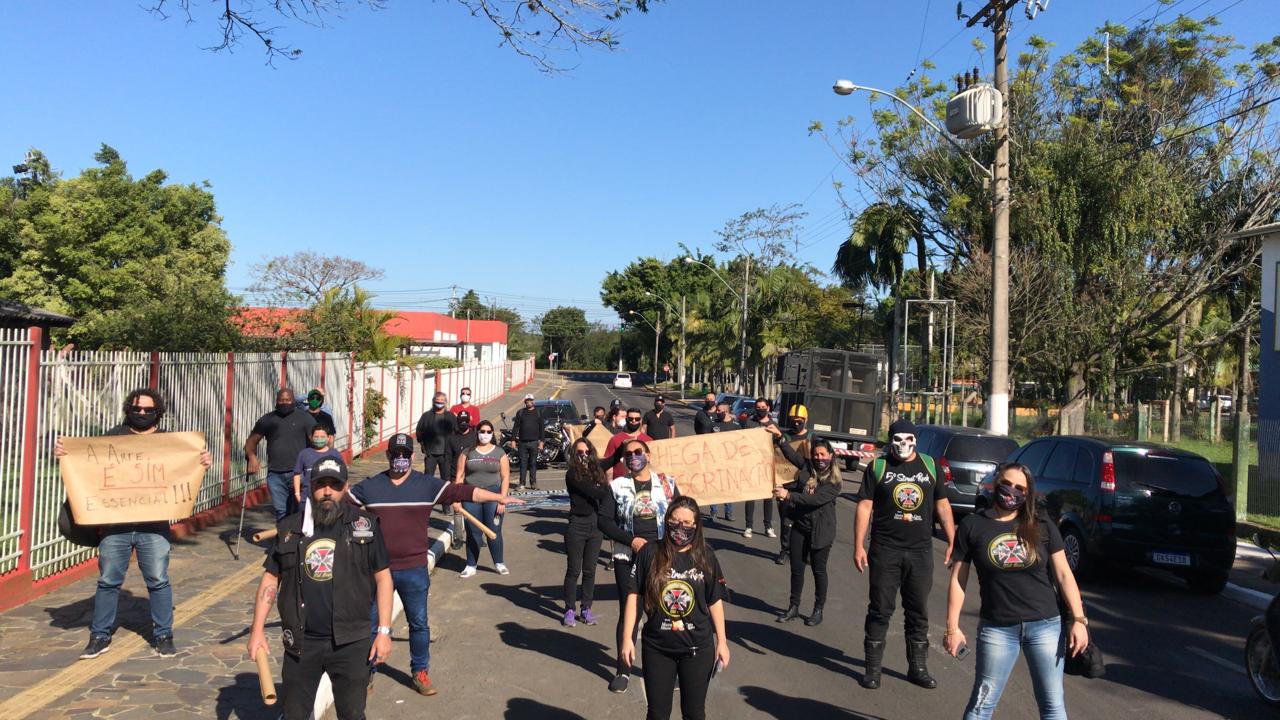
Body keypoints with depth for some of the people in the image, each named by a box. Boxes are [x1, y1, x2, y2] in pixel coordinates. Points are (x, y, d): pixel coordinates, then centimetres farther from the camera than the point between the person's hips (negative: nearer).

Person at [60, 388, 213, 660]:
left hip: (153, 525, -1)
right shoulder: (114, 436, 8)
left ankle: (163, 635, 14)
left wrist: (204, 462, -16)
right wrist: (63, 452, -13)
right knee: (108, 581, 9)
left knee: (158, 581, 1)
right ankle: (100, 636, 23)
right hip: (114, 523, 1)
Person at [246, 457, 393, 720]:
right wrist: (257, 629, 2)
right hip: (301, 642, 2)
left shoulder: (365, 525, -3)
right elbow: (270, 579, 9)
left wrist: (384, 631, -5)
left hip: (351, 642, -2)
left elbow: (382, 578, -1)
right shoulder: (290, 528, 3)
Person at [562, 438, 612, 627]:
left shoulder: (599, 473, 7)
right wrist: (609, 491, -11)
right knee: (574, 570, 3)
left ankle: (586, 609, 21)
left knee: (590, 570, 10)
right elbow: (591, 491, -18)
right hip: (577, 525, -4)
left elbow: (606, 498, 6)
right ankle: (570, 610, 15)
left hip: (596, 526, 4)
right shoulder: (572, 475, -9)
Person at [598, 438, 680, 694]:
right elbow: (605, 520, -3)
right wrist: (631, 540, -13)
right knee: (628, 613, 6)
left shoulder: (667, 483, 3)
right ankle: (623, 670, 19)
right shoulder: (617, 486, 2)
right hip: (628, 558, 0)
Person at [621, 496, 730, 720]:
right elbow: (634, 594, -3)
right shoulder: (650, 552, -8)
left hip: (697, 648, 1)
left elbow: (715, 600, 2)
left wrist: (722, 641, 3)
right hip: (657, 647, -1)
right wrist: (627, 637, -5)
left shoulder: (705, 555, -4)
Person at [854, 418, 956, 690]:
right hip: (885, 550, -2)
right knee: (880, 610, 4)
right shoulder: (878, 467, 0)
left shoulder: (929, 465, 8)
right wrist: (859, 546, -9)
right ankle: (873, 668, 14)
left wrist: (953, 541, 5)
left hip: (921, 551, 3)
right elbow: (864, 507, -3)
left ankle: (918, 667, 24)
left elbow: (942, 505, 11)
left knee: (918, 612, 12)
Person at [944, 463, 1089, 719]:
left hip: (1045, 625, 2)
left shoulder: (1042, 525, 0)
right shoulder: (972, 526, -4)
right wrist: (952, 627, -4)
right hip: (997, 628, -1)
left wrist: (1078, 619, -5)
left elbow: (1063, 574, 3)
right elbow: (958, 579, -1)